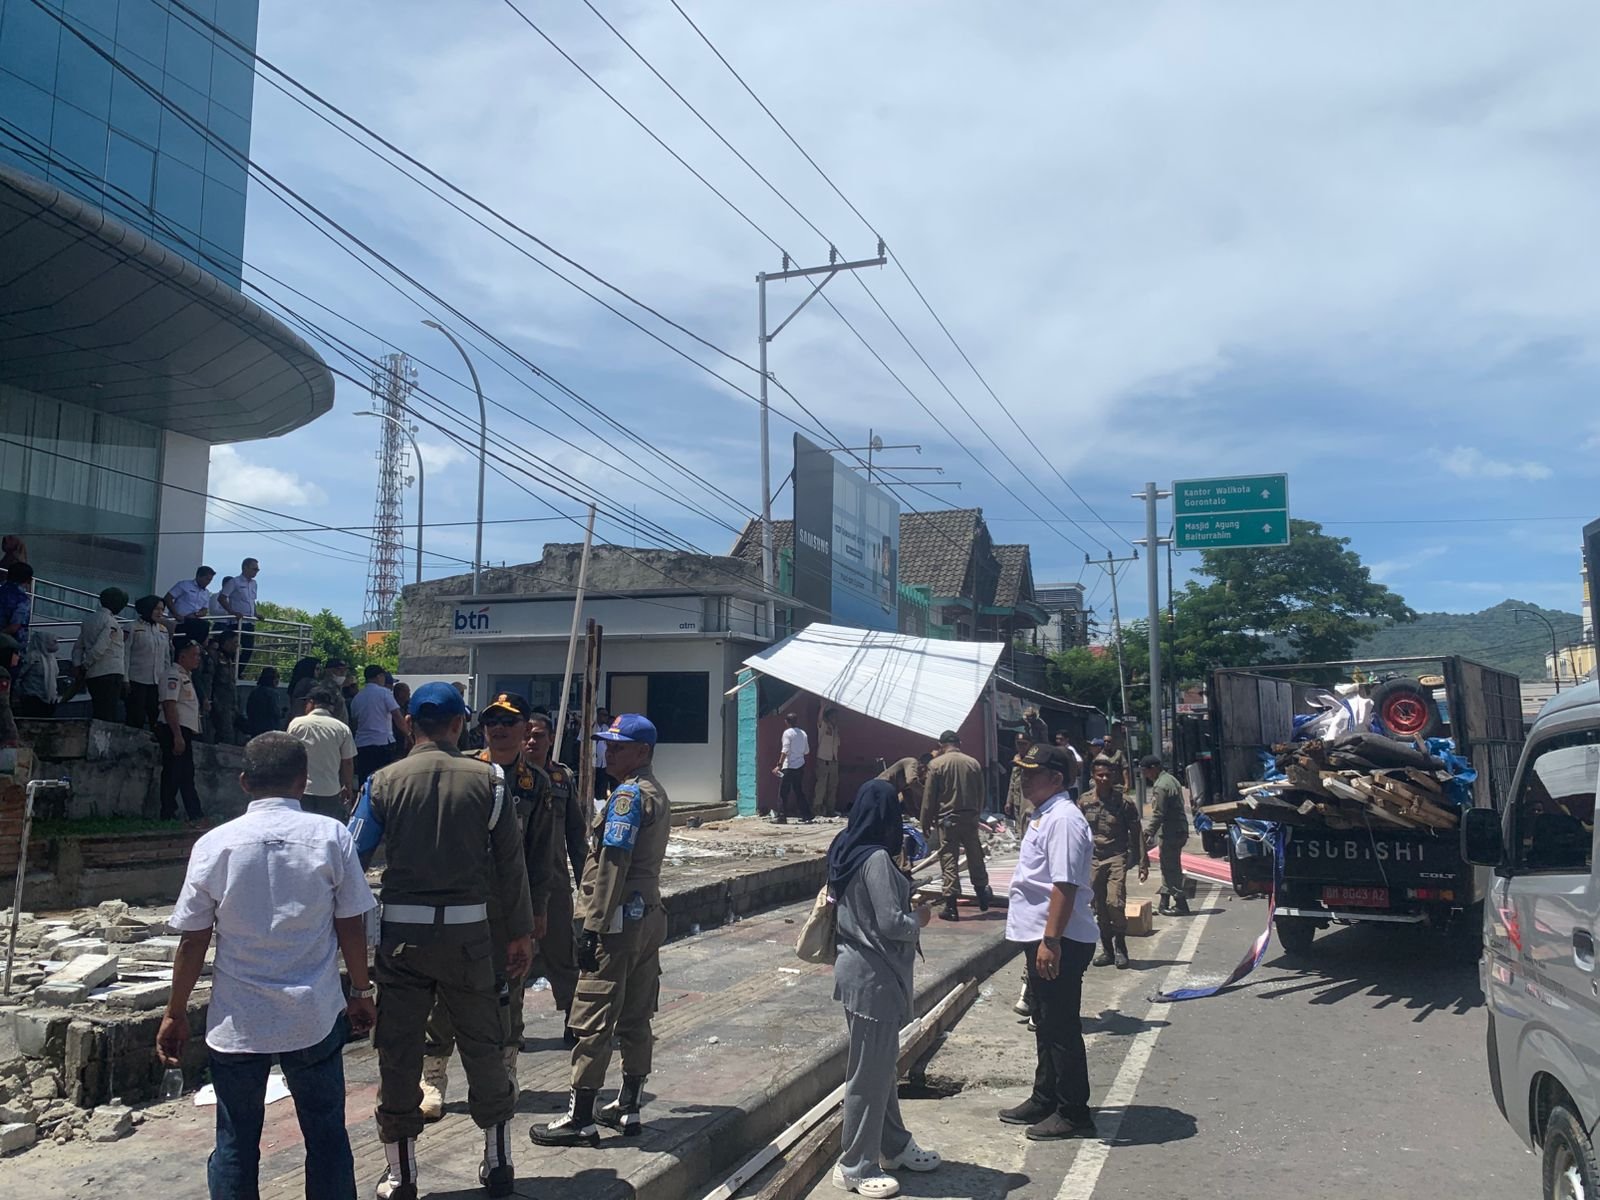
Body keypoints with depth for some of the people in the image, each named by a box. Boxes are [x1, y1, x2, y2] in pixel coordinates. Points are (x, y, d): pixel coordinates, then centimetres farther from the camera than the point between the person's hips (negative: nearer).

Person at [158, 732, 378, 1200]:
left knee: (236, 1144, 14)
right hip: (315, 1018, 0)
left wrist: (176, 1012, 11)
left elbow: (192, 941, -2)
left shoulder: (214, 844, -6)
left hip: (237, 1022, 1)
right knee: (326, 1137, 13)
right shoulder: (331, 837, -7)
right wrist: (361, 992, 10)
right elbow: (351, 927, -3)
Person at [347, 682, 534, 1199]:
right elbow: (510, 863, -1)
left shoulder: (384, 782, -2)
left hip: (402, 929, 0)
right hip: (467, 929, 0)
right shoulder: (488, 780, -3)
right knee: (482, 1044, 14)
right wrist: (520, 933, 8)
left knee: (398, 1050, 11)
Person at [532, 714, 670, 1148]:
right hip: (648, 917, 10)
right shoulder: (657, 794, 15)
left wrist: (594, 928, -17)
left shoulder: (628, 795, -14)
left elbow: (612, 866, -18)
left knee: (592, 1021, -3)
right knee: (635, 1018, 14)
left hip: (619, 921, -10)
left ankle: (579, 1119, 2)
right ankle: (628, 1108, 22)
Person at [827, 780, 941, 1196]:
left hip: (858, 970, 10)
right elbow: (891, 923, -23)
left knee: (883, 1065, 21)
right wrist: (920, 918, -5)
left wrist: (906, 900, 12)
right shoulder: (877, 859, -21)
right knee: (870, 1072, 1)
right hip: (874, 977, -10)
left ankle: (893, 1146, 35)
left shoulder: (846, 852, 7)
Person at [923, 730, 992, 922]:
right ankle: (982, 896, 29)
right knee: (975, 857, 17)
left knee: (948, 859, 0)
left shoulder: (936, 764, -7)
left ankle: (951, 906, -1)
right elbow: (981, 793, 9)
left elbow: (929, 797, -5)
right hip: (970, 816, 3)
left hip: (947, 818, -3)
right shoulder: (973, 763, 3)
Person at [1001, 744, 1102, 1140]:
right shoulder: (1043, 817, 15)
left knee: (1061, 1028, 0)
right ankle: (1044, 1100, 32)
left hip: (1060, 943, -11)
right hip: (1040, 938, 11)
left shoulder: (1063, 820, -18)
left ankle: (1073, 1114, 11)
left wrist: (1050, 940, -27)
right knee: (1045, 1024, 20)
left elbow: (1065, 885, -25)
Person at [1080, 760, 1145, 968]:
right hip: (1092, 859, 3)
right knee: (1099, 908, 6)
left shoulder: (1124, 802, -3)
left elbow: (1136, 834, 2)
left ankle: (1120, 947, -1)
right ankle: (1107, 949, 18)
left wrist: (1143, 863, 0)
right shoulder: (1084, 802, 4)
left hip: (1117, 858, -3)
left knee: (1115, 902, -17)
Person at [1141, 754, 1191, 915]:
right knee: (1169, 867, 16)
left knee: (1171, 868, -3)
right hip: (1179, 830, 10)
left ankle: (1181, 905, 1)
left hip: (1170, 833, -10)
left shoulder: (1161, 786, -18)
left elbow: (1158, 815, -22)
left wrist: (1147, 834, -17)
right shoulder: (1170, 778, 14)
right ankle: (1164, 903, 22)